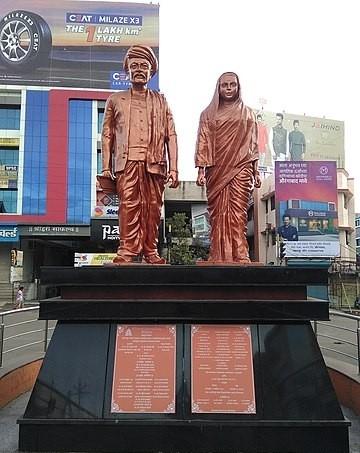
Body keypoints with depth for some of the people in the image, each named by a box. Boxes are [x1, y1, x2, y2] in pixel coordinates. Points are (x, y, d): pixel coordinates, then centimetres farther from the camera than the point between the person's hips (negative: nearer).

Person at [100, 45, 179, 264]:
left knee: (153, 207, -4)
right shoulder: (115, 100, 20)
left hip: (155, 163, 1)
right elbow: (107, 135, 14)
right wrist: (106, 167, 2)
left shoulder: (161, 101, 20)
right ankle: (128, 251, -9)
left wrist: (173, 169, 0)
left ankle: (150, 251, 2)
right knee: (128, 205, -11)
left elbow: (171, 136, 12)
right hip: (127, 162, 0)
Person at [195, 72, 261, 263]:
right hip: (216, 170, 0)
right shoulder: (209, 114, 14)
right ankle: (219, 257, -3)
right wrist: (201, 170, -4)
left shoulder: (247, 113, 18)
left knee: (238, 213, -9)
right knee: (218, 213, -4)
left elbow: (253, 144, 15)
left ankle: (240, 255, -10)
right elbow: (203, 142, 6)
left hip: (241, 169, 0)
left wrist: (256, 171, 7)